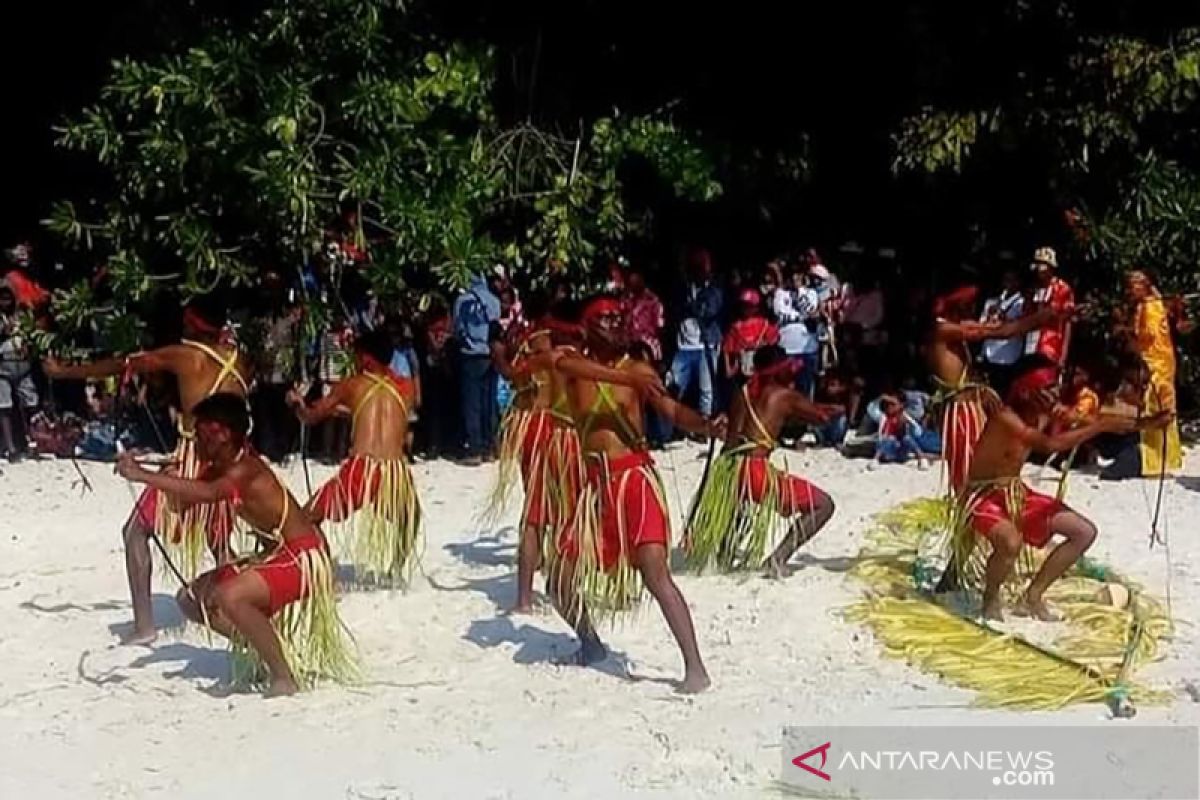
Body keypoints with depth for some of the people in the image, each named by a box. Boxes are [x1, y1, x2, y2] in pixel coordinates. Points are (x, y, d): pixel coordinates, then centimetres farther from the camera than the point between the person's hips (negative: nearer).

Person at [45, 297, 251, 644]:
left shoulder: (183, 355, -3)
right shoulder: (239, 361, 9)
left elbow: (122, 365, 4)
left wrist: (65, 372, 15)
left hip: (192, 460, -5)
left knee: (136, 531, 7)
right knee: (218, 542, 22)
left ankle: (144, 624, 0)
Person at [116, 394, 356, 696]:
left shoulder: (244, 470, -25)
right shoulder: (218, 470, 3)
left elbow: (205, 494, -45)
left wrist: (142, 475, -47)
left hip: (303, 559, -10)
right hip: (274, 557, 10)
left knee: (228, 597, -32)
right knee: (192, 598, 9)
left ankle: (285, 677, -18)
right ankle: (271, 650, 15)